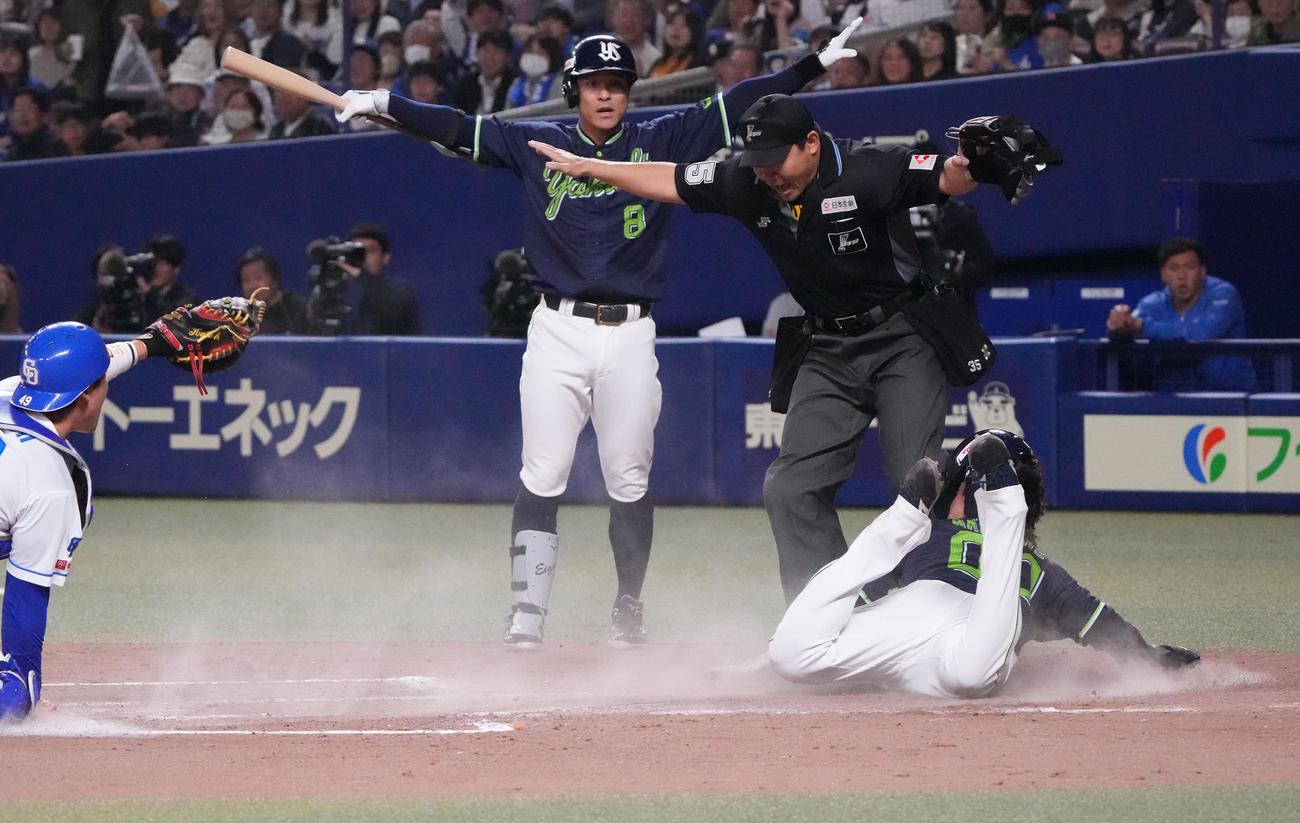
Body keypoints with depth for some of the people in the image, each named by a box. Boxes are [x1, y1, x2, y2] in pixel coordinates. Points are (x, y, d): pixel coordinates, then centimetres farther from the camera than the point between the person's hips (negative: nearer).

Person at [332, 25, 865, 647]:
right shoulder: (538, 147, 8)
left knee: (630, 480, 3)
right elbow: (459, 129, 4)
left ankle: (628, 609, 19)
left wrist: (815, 64, -1)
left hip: (630, 335, 0)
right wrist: (384, 104, -7)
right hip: (558, 332, 0)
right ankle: (526, 616, -5)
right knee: (542, 477, -6)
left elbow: (735, 106, 4)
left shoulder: (659, 144, 7)